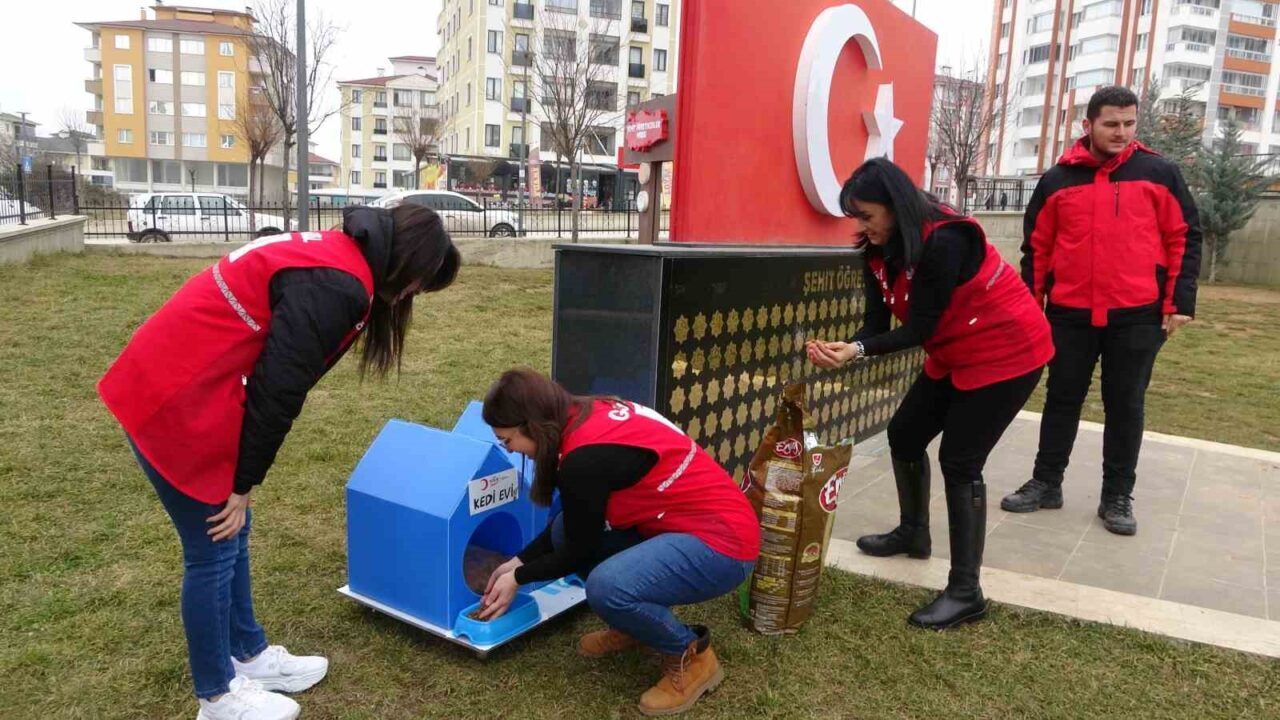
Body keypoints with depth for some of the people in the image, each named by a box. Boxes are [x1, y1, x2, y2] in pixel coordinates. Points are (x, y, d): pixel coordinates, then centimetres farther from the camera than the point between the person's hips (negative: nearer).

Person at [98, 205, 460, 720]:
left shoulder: (335, 255, 9)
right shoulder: (334, 286, -22)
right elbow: (278, 390, -21)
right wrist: (243, 485, -9)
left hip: (174, 384, 10)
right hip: (176, 401, -10)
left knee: (234, 535, 19)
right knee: (214, 551, 4)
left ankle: (249, 656, 35)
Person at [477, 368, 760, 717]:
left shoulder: (585, 458, -24)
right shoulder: (588, 417, 2)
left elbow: (580, 552, -10)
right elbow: (576, 528, 16)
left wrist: (519, 578, 6)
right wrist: (520, 560, 18)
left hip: (722, 541, -9)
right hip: (684, 521, 9)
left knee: (606, 587, -29)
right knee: (565, 530, 1)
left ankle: (692, 657, -2)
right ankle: (634, 622, 20)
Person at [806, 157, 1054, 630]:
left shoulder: (944, 242, -28)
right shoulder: (881, 250, -2)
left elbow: (921, 327, -26)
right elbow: (878, 322, -6)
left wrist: (857, 351, -35)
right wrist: (842, 350, -25)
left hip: (1006, 352, -9)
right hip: (953, 356, 9)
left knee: (959, 462, -11)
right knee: (904, 434, 12)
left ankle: (966, 593, -2)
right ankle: (914, 533, 35)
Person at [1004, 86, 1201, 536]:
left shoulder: (1159, 174, 3)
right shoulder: (1057, 180, 5)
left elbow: (1185, 240, 3)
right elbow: (1036, 248, 8)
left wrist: (1180, 304, -4)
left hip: (1138, 316, -1)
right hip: (1070, 314, 1)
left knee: (1126, 406, 7)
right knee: (1062, 400, 10)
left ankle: (1118, 496, 18)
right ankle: (1046, 483, 21)